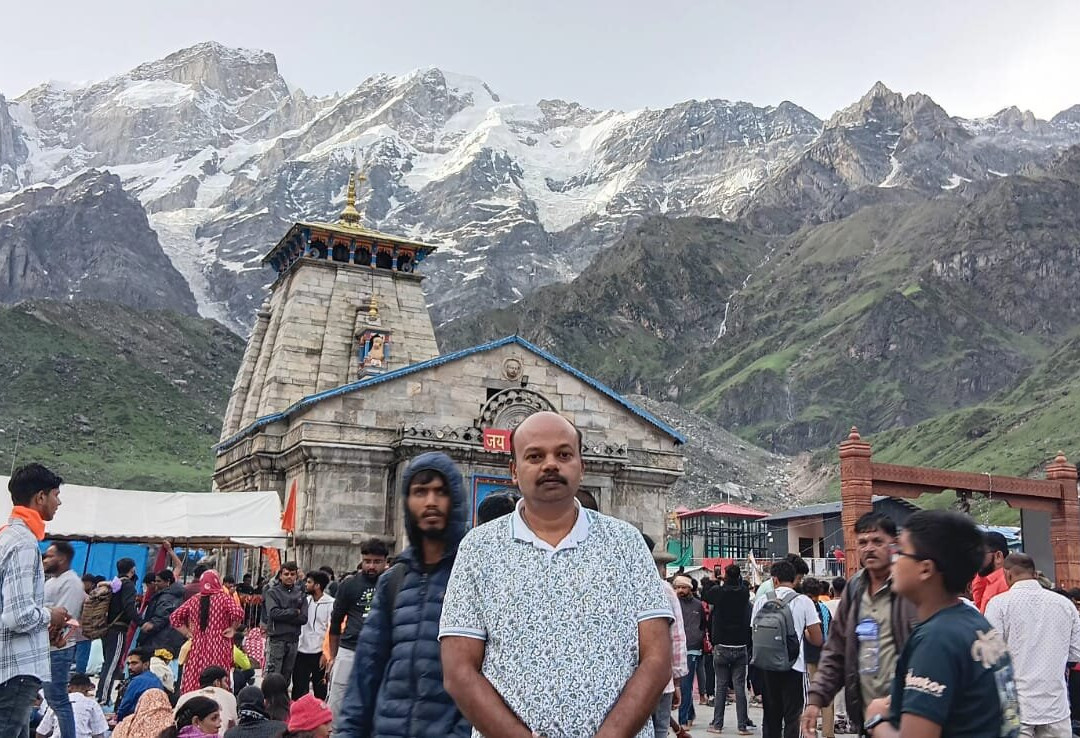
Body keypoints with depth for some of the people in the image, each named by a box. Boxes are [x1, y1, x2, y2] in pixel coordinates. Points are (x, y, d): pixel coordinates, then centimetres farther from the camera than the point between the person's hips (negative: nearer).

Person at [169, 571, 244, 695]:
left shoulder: (193, 600, 8)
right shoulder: (223, 598, -4)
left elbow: (174, 617, 9)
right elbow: (238, 613, -18)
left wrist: (186, 632, 11)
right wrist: (232, 629, -3)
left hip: (197, 645, 4)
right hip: (218, 646, -4)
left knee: (193, 683, 7)